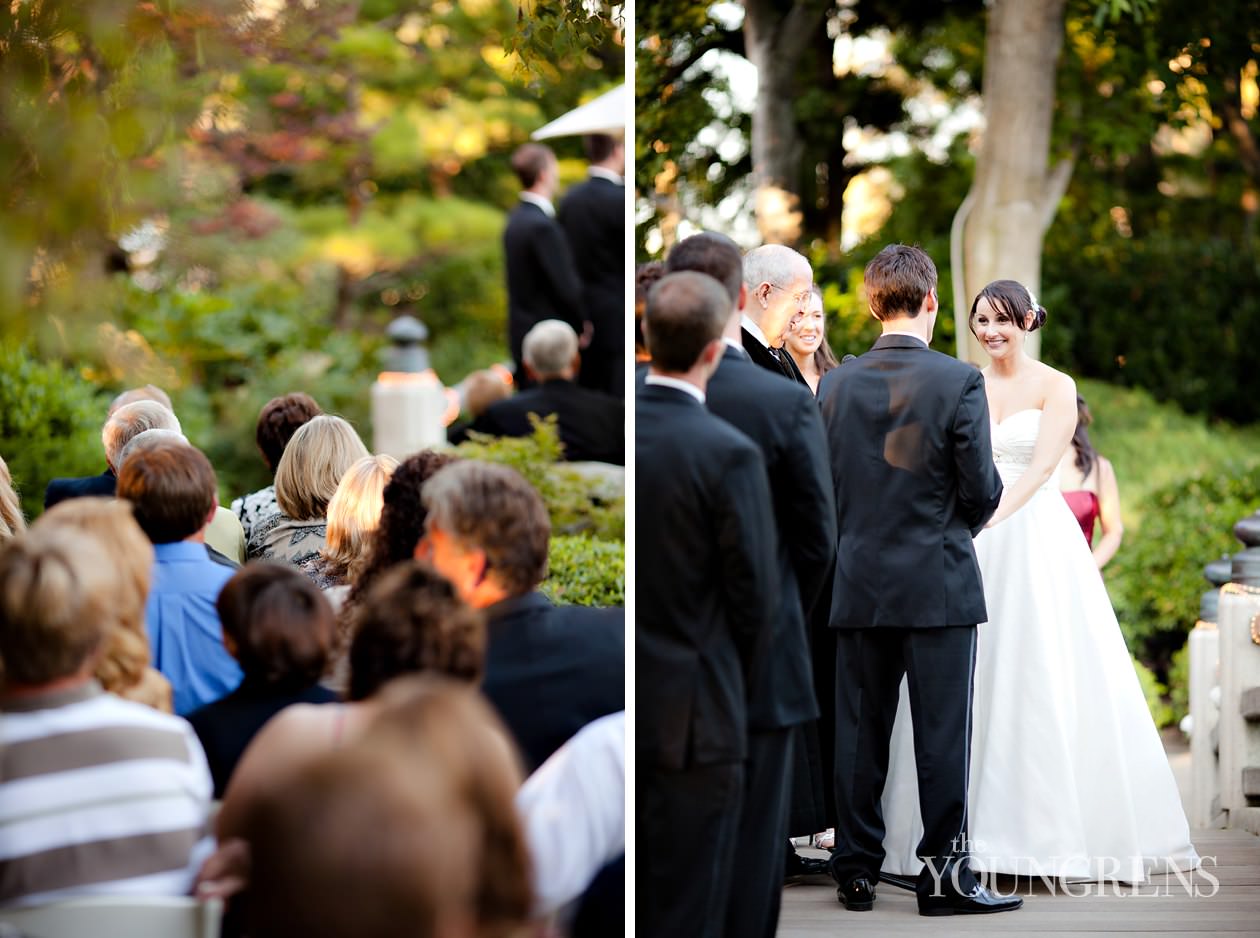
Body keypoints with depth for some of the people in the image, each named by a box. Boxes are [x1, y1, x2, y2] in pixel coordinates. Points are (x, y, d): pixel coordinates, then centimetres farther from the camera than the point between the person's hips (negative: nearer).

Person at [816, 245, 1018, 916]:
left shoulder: (834, 385, 1)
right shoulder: (958, 381, -10)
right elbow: (982, 490, -8)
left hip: (857, 584, 4)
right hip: (938, 583, -4)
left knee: (858, 733, 9)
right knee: (942, 734, 1)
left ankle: (856, 872, 14)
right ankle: (943, 875, 3)